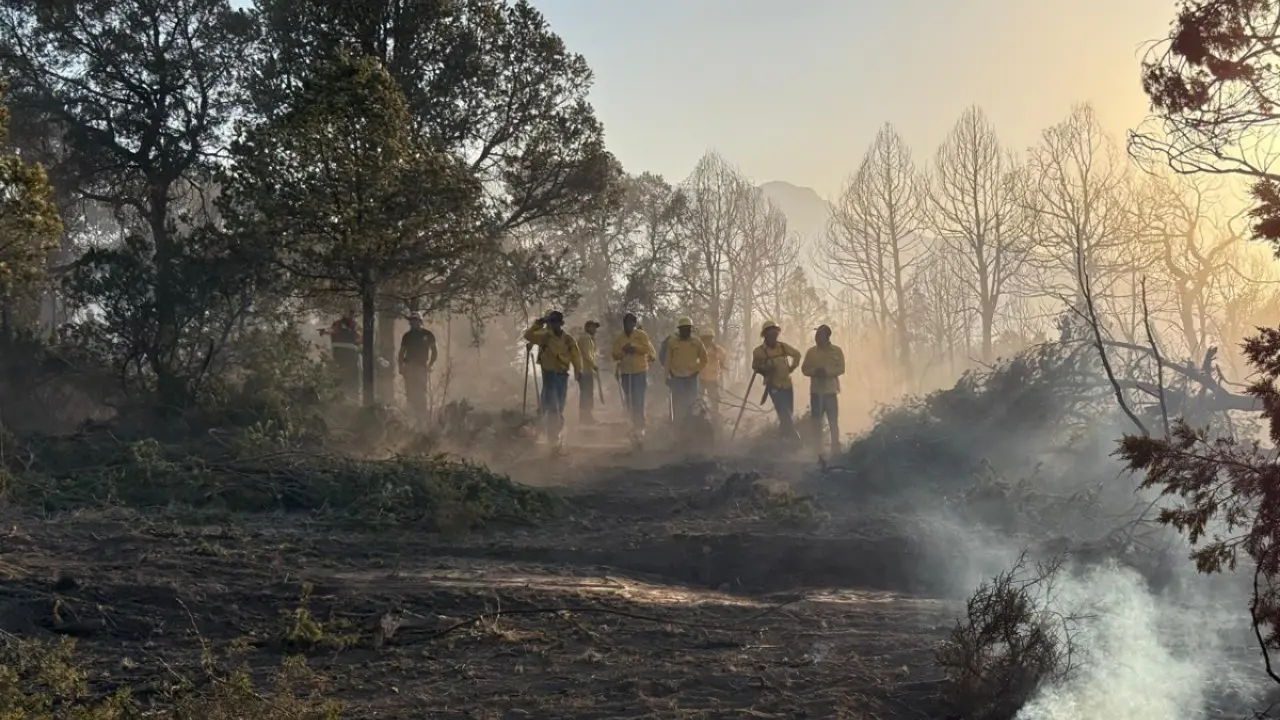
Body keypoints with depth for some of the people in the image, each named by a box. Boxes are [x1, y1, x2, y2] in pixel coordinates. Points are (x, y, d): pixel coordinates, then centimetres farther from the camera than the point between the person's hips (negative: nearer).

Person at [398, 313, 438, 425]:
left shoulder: (427, 335, 4)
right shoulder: (407, 336, 11)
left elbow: (434, 352, 9)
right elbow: (401, 353, 17)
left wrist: (429, 365, -2)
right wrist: (400, 367, 4)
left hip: (421, 368, -3)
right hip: (409, 368, 3)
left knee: (420, 395, -9)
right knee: (410, 394, -2)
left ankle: (422, 419, -7)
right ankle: (411, 417, 1)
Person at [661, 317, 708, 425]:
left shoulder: (696, 342, 0)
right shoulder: (672, 342, -4)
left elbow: (704, 358, 10)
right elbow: (667, 360, -1)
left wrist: (697, 370, 1)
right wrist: (668, 376, -2)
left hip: (691, 378, 2)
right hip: (677, 378, -2)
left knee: (691, 403, 6)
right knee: (678, 404, -1)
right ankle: (677, 427, 5)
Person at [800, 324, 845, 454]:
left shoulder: (836, 351, 1)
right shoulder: (811, 352, 6)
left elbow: (841, 369, -3)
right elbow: (804, 369, 7)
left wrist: (827, 372, -19)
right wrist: (815, 372, -13)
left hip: (830, 391, -2)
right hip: (816, 391, 2)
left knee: (833, 421, -2)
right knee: (816, 421, 4)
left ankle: (835, 450, 1)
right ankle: (818, 450, 10)